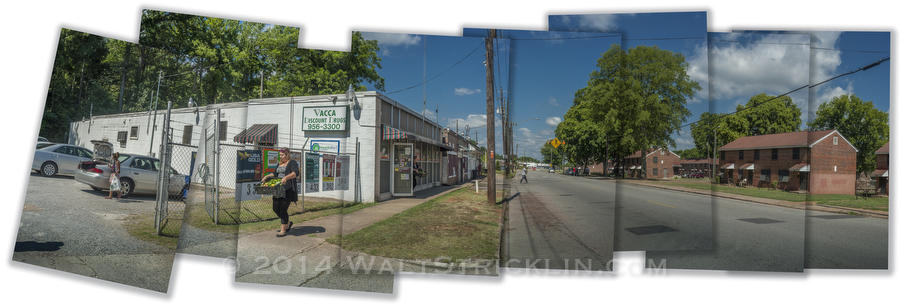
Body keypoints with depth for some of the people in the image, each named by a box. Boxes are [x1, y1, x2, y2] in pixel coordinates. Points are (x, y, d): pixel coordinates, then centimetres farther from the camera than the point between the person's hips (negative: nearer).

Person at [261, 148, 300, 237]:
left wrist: (286, 177, -38)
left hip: (288, 189, -8)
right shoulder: (280, 163, 18)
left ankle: (283, 230, 3)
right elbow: (275, 174, 28)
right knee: (275, 208, 7)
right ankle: (288, 222, 28)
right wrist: (267, 176, 13)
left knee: (283, 209, -8)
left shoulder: (292, 163, -7)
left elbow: (295, 173, -23)